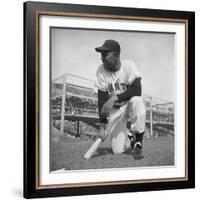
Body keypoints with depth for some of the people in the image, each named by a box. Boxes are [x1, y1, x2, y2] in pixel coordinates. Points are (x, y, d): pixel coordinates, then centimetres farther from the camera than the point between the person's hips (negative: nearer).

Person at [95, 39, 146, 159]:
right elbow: (102, 99, -11)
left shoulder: (129, 66, -16)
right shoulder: (101, 70, -11)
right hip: (114, 110, 2)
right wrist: (102, 125, -17)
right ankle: (128, 136, 25)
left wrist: (115, 98, -40)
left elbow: (137, 90, -29)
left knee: (136, 101, -39)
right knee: (118, 150, -12)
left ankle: (138, 144, -23)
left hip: (129, 105, -1)